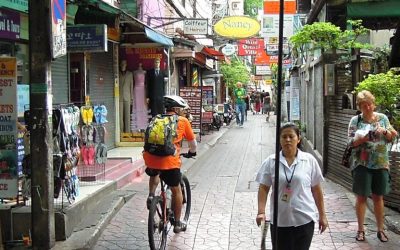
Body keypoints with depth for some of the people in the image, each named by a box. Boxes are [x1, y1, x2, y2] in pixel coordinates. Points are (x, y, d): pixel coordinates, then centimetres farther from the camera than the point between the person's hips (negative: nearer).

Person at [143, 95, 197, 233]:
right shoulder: (182, 121, 9)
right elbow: (193, 143, 16)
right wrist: (191, 152, 39)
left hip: (150, 158, 4)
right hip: (169, 161, -4)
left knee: (154, 174, 40)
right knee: (176, 191, 18)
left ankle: (151, 195, 17)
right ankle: (178, 224, 28)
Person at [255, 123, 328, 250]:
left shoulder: (309, 160, 0)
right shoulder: (271, 162, 0)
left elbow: (316, 189, 5)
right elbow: (263, 188, 0)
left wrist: (322, 215, 7)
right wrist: (261, 212, -11)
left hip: (304, 220, 0)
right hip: (279, 220, 0)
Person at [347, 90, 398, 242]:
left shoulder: (382, 118, 6)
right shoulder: (355, 120, -2)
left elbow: (392, 137, 8)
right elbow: (351, 142, -8)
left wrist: (384, 131, -13)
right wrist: (364, 137, -24)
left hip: (380, 163, 2)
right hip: (362, 164, -2)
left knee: (378, 197, 9)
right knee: (361, 197, 3)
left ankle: (380, 229, 19)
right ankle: (360, 229, 14)